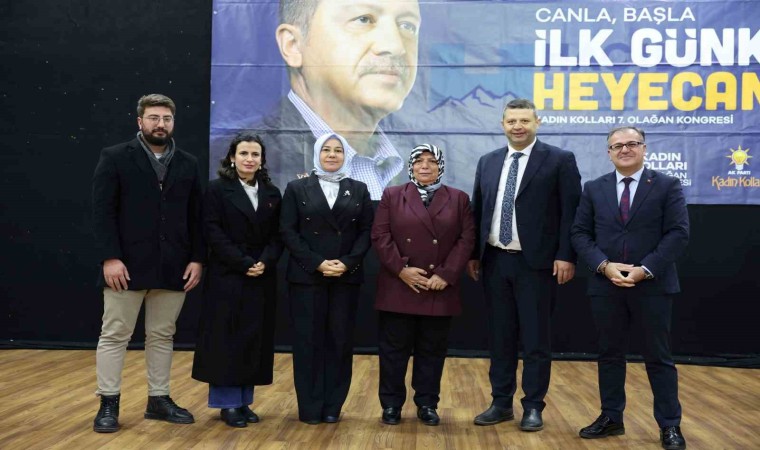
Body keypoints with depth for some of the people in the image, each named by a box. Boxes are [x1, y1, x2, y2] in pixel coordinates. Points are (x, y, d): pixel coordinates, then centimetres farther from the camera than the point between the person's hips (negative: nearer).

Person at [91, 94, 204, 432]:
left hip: (173, 267, 4)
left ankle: (159, 400, 21)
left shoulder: (188, 164, 10)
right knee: (115, 335, 4)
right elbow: (102, 212, -6)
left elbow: (195, 217, 10)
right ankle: (108, 404, 14)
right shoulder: (115, 158, 0)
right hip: (126, 265, -3)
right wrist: (110, 257, -14)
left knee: (162, 336, 11)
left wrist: (197, 258, 2)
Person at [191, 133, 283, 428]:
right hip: (227, 276, -4)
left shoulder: (272, 193, 10)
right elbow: (213, 232, -9)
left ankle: (244, 401, 15)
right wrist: (244, 263, -16)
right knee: (226, 338, -1)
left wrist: (265, 262, -12)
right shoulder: (217, 189, -1)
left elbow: (277, 235, 6)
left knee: (254, 339, 6)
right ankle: (228, 403, 8)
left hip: (262, 278, 4)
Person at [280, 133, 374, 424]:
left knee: (340, 340, 3)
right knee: (309, 340, 0)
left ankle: (332, 406, 12)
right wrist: (317, 263, -13)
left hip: (347, 277, 2)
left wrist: (348, 262, -12)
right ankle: (310, 408, 8)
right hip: (307, 276, -1)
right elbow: (288, 231, -2)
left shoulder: (359, 190, 11)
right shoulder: (297, 188, 6)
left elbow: (366, 231, 4)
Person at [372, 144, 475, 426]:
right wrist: (401, 269, -13)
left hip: (440, 289, 1)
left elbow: (467, 239, 0)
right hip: (398, 287, 0)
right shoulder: (392, 195, 7)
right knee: (394, 349, 5)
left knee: (432, 350, 8)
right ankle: (391, 404, 17)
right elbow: (380, 235, -1)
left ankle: (427, 405, 21)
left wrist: (446, 275, -11)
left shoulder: (459, 199, 8)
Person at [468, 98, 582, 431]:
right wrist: (473, 254, 10)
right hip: (495, 260, 5)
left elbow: (571, 213, -6)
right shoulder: (488, 162, 11)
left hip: (536, 262, -4)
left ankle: (533, 407, 15)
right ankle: (501, 403, 22)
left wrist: (566, 256, -12)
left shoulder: (559, 160, -3)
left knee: (535, 338, 3)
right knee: (499, 336, 11)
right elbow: (478, 211, 13)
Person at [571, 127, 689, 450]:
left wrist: (644, 269, -15)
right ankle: (611, 418, 23)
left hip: (652, 285, -2)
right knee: (609, 354, 11)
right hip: (605, 285, 3)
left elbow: (678, 234, -7)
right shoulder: (594, 189, 8)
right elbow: (580, 233, 4)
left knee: (658, 357, 5)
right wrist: (604, 266, -11)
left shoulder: (667, 186, 0)